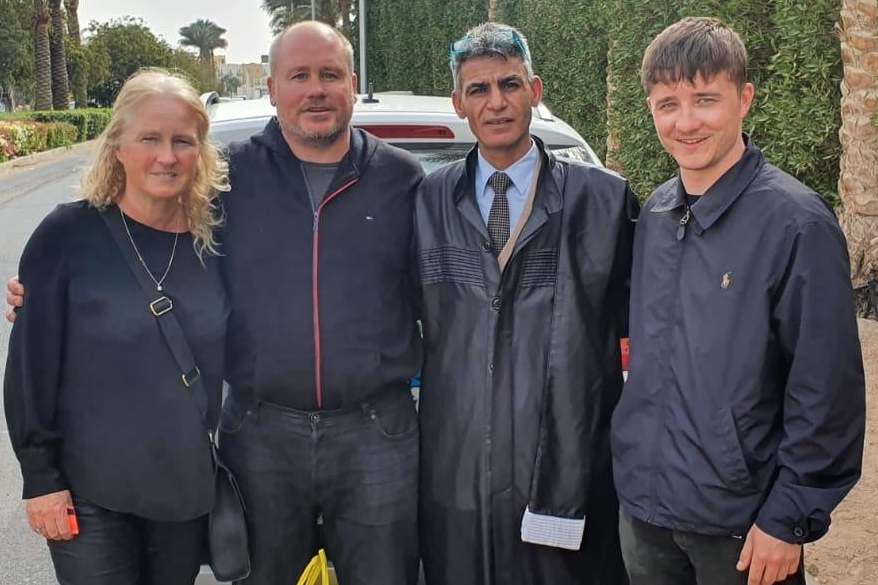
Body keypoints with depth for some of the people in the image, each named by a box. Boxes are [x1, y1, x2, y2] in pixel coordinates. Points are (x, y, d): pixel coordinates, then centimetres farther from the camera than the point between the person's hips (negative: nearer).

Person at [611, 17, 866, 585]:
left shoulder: (796, 222, -15)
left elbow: (828, 391, -14)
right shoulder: (655, 214, 2)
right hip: (642, 503, 5)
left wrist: (788, 518, -13)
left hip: (740, 522, -5)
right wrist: (632, 463, 10)